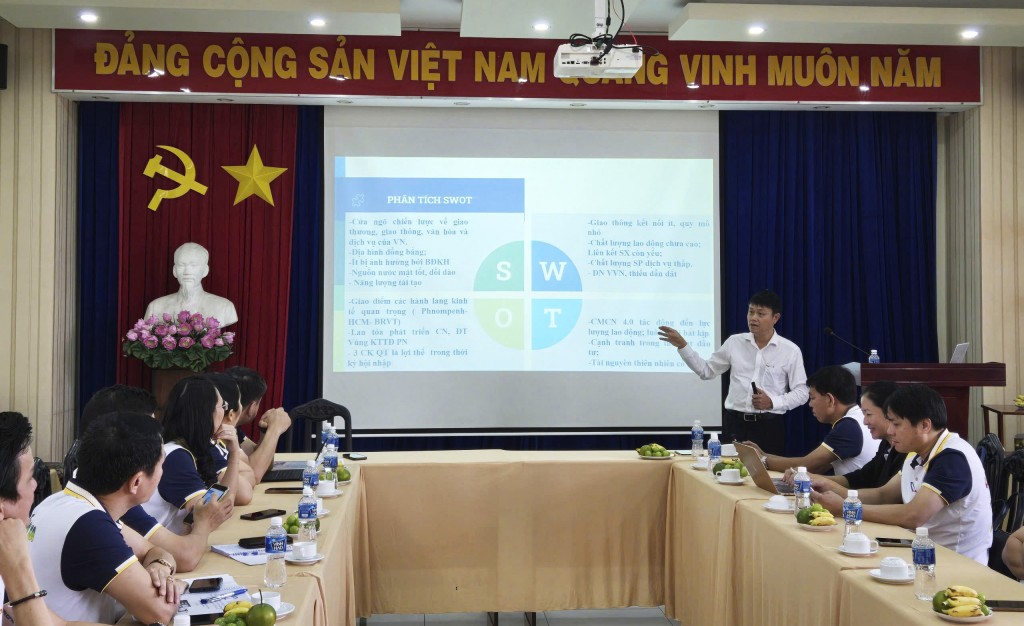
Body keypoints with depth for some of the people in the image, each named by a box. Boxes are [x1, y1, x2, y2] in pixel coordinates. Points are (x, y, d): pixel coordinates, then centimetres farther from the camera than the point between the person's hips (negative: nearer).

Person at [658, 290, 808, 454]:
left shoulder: (790, 350, -1)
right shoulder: (734, 342, 6)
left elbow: (801, 392, 1)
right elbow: (707, 371, 11)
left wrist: (772, 402, -14)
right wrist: (682, 345, 2)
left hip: (769, 427, -2)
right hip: (735, 423, 2)